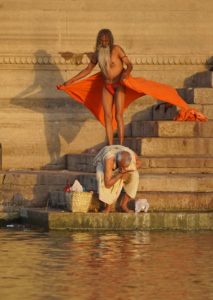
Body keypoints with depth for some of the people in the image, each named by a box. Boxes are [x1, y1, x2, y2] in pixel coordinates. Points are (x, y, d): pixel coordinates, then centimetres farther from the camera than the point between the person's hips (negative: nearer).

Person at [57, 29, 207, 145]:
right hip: (106, 86, 5)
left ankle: (121, 146, -14)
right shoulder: (97, 53, 3)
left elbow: (129, 65, -13)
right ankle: (110, 147, -1)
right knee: (107, 116, -1)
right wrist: (69, 82, 12)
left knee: (118, 115, -14)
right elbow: (88, 70, 14)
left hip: (119, 85, -5)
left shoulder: (116, 49, -12)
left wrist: (125, 75, -35)